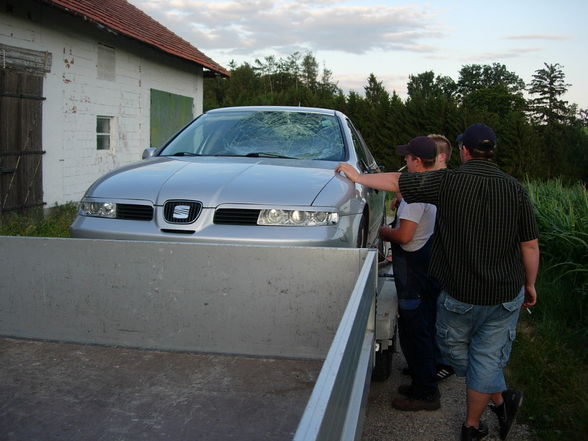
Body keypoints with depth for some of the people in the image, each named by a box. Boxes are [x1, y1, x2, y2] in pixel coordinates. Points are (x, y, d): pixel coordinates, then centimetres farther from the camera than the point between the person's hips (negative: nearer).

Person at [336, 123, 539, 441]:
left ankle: (500, 399, 30)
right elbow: (530, 245, 1)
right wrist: (530, 284, 15)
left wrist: (358, 177, 10)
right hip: (505, 295, 3)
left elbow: (396, 182, -5)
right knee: (487, 359, 13)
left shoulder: (448, 181, -11)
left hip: (459, 294, -2)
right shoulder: (515, 189, -3)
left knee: (456, 349, 21)